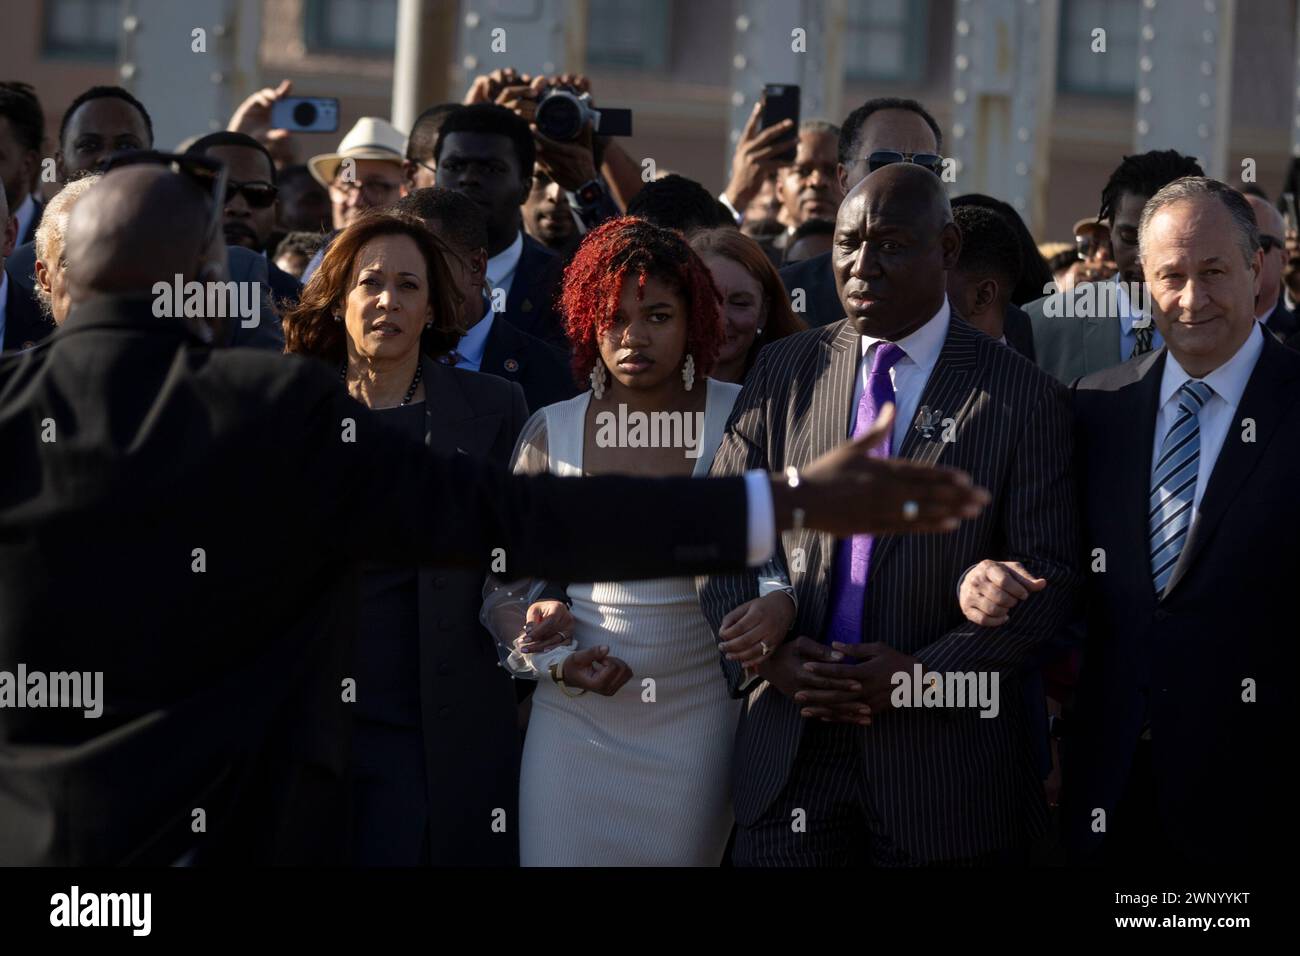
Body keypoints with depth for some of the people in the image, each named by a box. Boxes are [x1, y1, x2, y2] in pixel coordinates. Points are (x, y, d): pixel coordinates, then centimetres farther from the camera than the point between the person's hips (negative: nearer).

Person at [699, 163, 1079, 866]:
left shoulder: (1021, 398, -2)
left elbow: (1047, 573, -5)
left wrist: (927, 673, -16)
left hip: (943, 750, -2)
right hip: (788, 748, 2)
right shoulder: (781, 373, 8)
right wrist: (767, 651, -11)